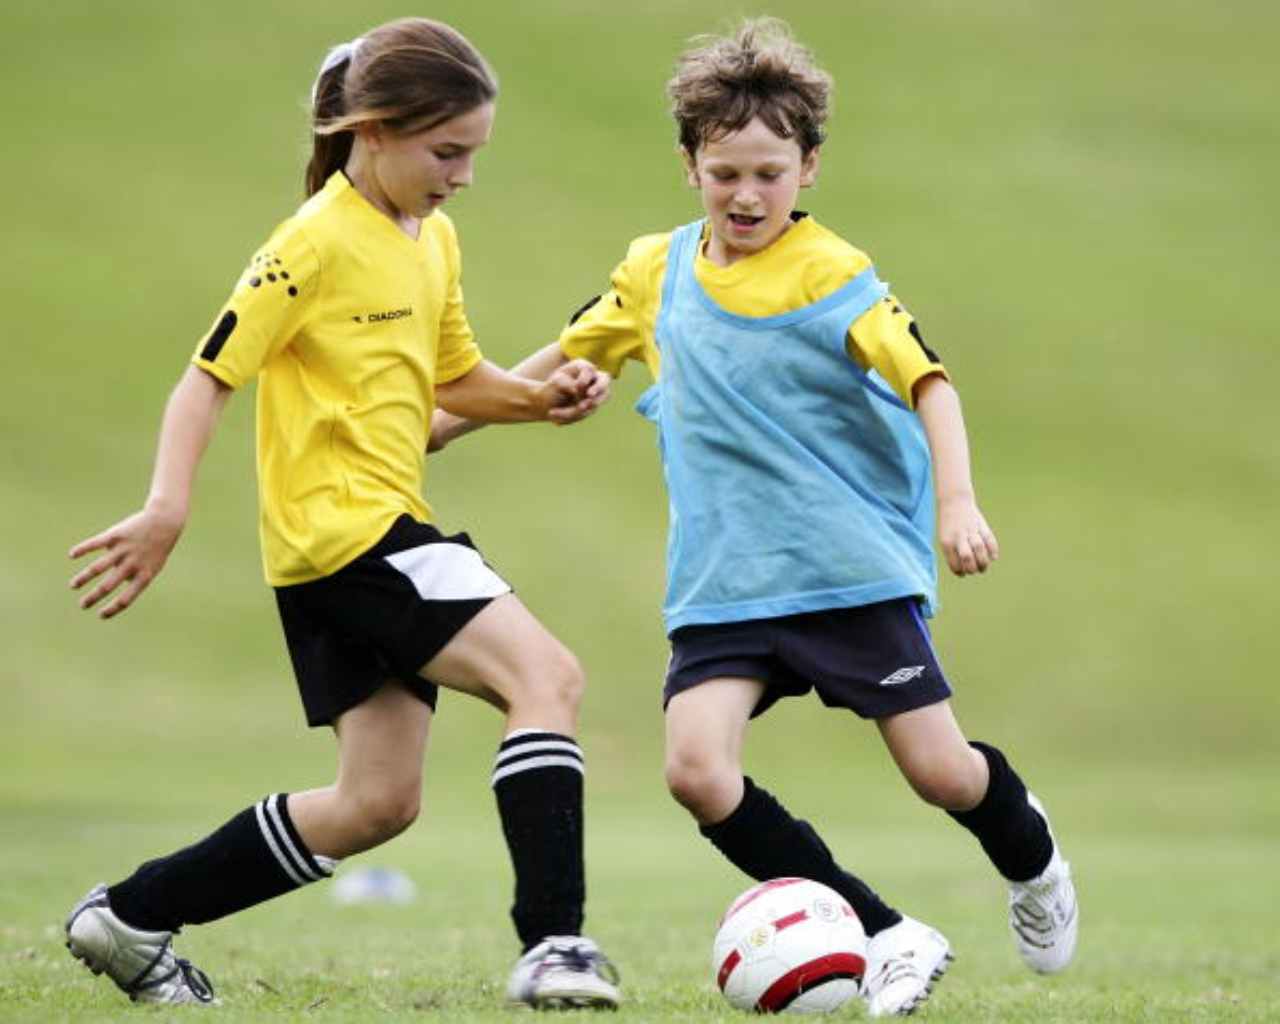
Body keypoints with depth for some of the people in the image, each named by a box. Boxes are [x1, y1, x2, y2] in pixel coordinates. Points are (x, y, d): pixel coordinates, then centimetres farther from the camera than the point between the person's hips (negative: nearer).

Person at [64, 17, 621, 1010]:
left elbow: (455, 377, 25)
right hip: (341, 527, -10)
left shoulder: (433, 239, 13)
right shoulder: (317, 245, -12)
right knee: (547, 675, -22)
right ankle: (552, 944, -28)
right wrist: (168, 505, -25)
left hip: (385, 535, 10)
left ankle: (132, 918, 20)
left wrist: (541, 397, 6)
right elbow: (210, 376, -13)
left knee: (377, 804, 11)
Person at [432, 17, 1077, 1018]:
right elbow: (561, 361, 22)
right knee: (697, 767, -17)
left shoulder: (832, 275, -9)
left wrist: (957, 501, -32)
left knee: (941, 772, -4)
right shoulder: (657, 272, 6)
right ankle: (890, 941, -6)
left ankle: (1030, 858, 35)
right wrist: (437, 422, 24)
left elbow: (929, 381, -18)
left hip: (854, 568, -4)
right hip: (723, 585, 4)